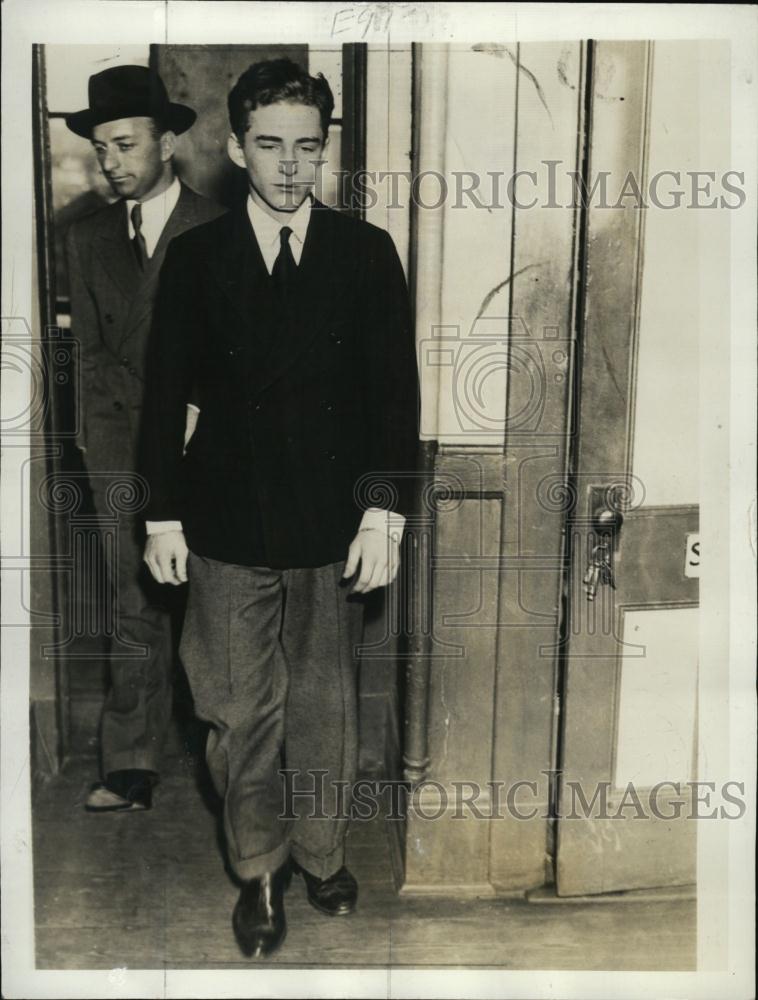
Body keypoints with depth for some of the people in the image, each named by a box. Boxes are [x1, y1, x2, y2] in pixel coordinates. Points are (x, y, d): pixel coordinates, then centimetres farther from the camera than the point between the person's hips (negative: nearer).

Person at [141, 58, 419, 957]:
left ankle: (322, 854, 34)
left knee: (326, 706, 12)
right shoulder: (194, 257, 3)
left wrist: (384, 513, -6)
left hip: (333, 528, 0)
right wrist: (164, 515, 2)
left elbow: (395, 391, 0)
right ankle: (258, 872, 29)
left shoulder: (366, 253, 2)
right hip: (227, 529, 0)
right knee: (240, 713, 7)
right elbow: (166, 394, 5)